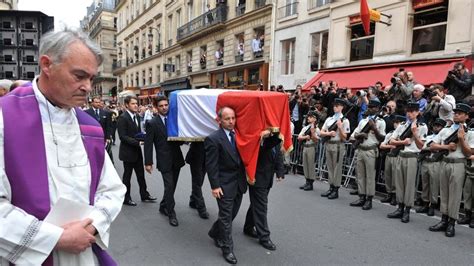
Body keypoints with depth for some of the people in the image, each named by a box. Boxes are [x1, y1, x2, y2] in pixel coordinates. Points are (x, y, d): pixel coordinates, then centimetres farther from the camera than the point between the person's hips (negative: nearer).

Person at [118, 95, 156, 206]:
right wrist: (138, 143, -25)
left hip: (137, 151, 7)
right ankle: (126, 198, 21)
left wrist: (143, 138, -5)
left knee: (141, 174, 14)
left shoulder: (137, 116, 7)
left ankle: (144, 195, 26)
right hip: (127, 151, -7)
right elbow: (123, 137, -21)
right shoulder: (123, 118, -17)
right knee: (127, 175, 6)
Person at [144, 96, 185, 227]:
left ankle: (163, 206, 35)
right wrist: (148, 162, -9)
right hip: (164, 160, -4)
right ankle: (171, 213, 10)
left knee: (172, 187, 14)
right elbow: (148, 144, -6)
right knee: (169, 187, -6)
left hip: (176, 159, 5)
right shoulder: (152, 123, -5)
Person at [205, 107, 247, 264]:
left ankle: (215, 233, 42)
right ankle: (227, 248, 21)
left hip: (239, 183, 6)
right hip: (224, 184, -6)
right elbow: (211, 165, -14)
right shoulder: (213, 139, -14)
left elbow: (241, 158, 9)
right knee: (226, 217, 5)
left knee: (232, 213, 19)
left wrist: (244, 178, 2)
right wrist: (215, 186, -15)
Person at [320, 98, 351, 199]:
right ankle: (331, 188, 21)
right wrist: (329, 133, -8)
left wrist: (340, 127, -19)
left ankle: (336, 190, 8)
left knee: (337, 168, -1)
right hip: (328, 144, 6)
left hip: (338, 145, -6)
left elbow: (344, 138, -7)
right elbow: (321, 133, 10)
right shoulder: (329, 119, 13)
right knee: (330, 167, 11)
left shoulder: (344, 120, -4)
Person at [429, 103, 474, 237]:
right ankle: (444, 220, 16)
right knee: (443, 192, 8)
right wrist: (446, 147, -7)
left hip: (458, 164, -4)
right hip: (444, 163, 4)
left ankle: (451, 223, 7)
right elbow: (432, 147, 8)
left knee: (455, 194, -1)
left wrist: (461, 139, -14)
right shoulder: (445, 130, 11)